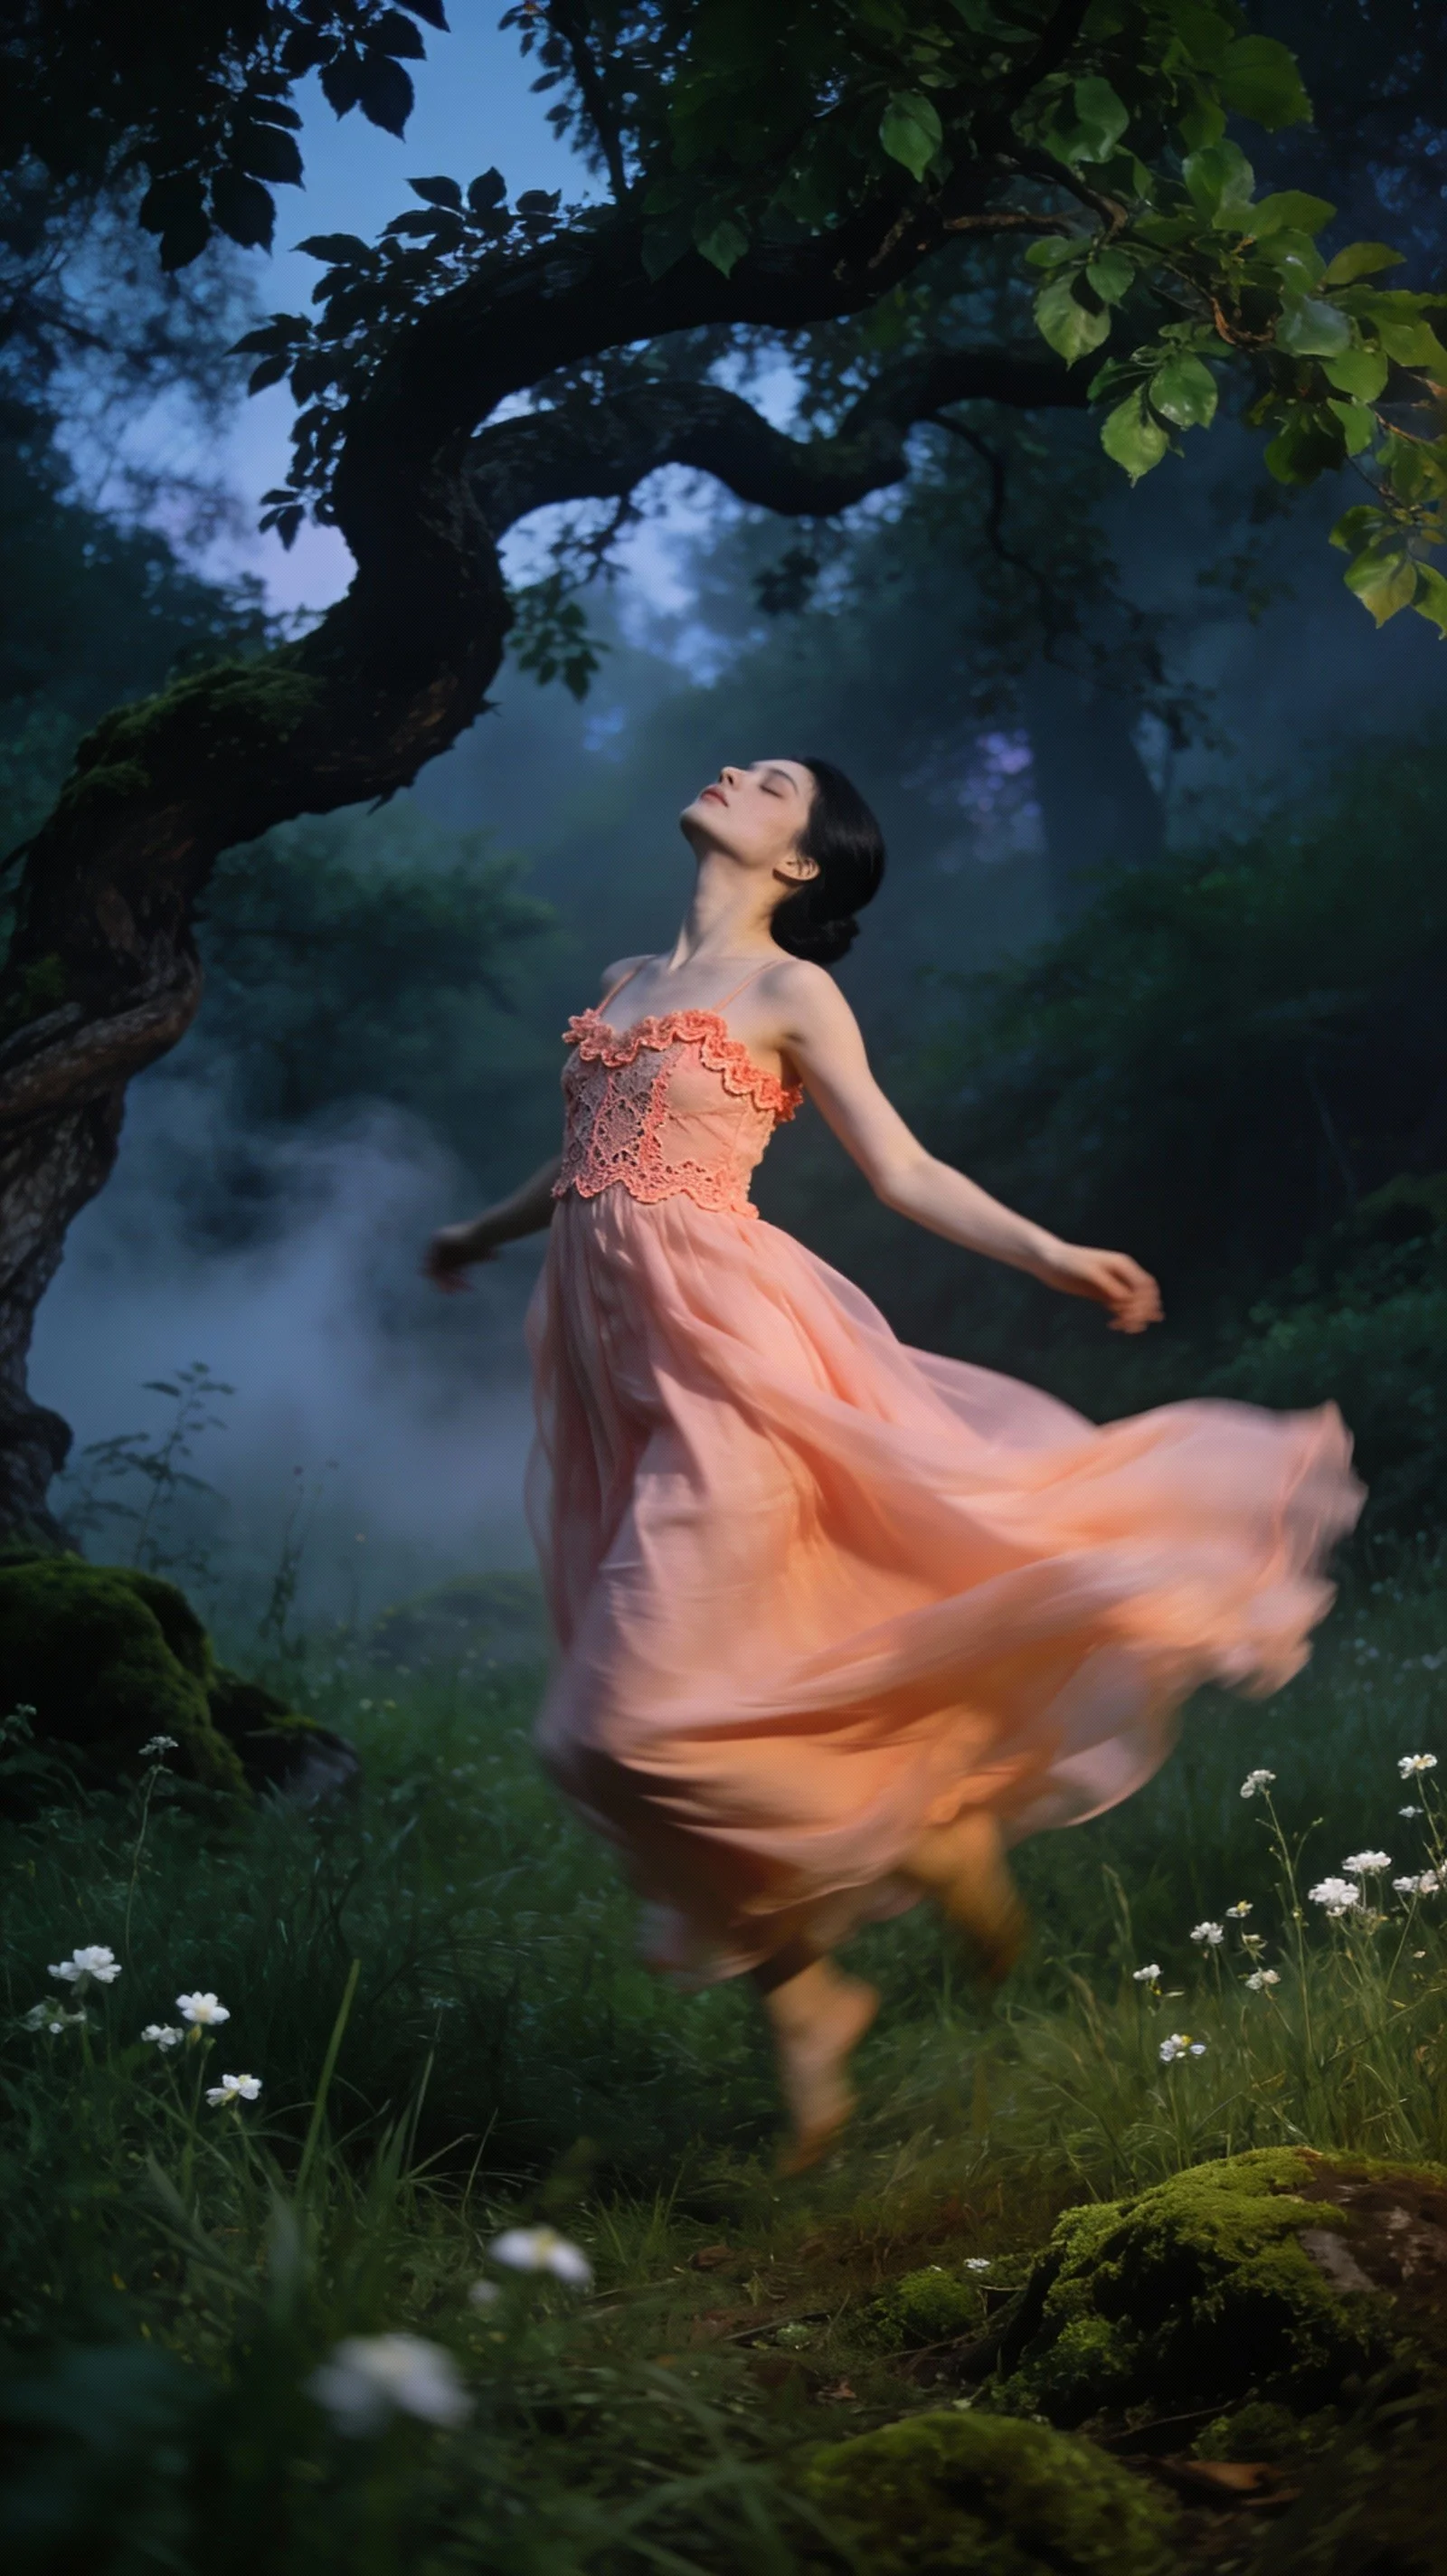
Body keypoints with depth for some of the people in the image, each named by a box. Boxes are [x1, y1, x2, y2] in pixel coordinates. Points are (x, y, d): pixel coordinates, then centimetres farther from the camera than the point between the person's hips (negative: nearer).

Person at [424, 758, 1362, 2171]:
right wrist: (480, 1234, 49)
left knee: (643, 1719, -16)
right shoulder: (625, 984, 20)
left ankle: (925, 1833, 5)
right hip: (613, 1361, 7)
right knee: (628, 1728, 3)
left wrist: (1054, 1255, -9)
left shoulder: (791, 991, 3)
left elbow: (902, 1169, 2)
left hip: (725, 1357, -7)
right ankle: (802, 2000, 15)